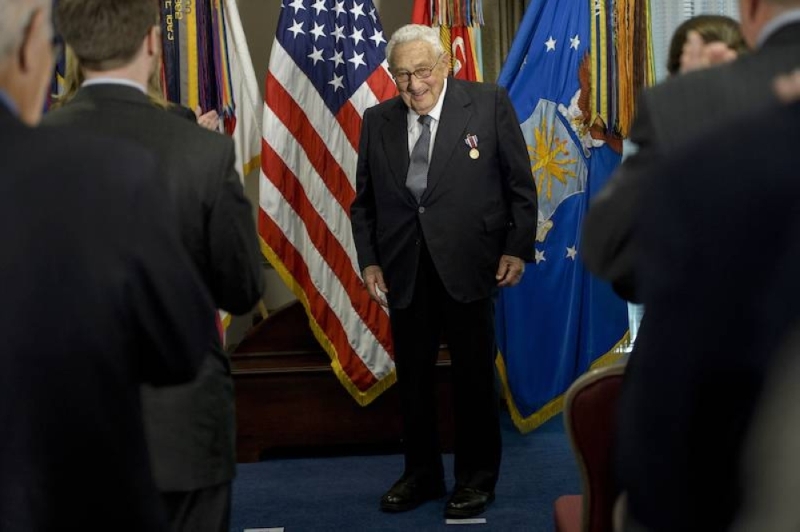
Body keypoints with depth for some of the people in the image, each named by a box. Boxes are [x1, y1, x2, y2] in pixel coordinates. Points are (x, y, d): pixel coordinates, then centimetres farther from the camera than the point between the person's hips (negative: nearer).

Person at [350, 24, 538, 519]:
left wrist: (518, 247, -6)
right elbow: (364, 201, 11)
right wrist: (369, 260, 1)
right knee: (413, 377, 11)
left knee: (475, 375, 8)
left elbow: (520, 183, 0)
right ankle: (422, 474, 27)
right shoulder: (378, 121, 7)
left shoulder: (490, 103, -2)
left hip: (468, 264, -3)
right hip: (404, 269, 3)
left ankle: (477, 478, 22)